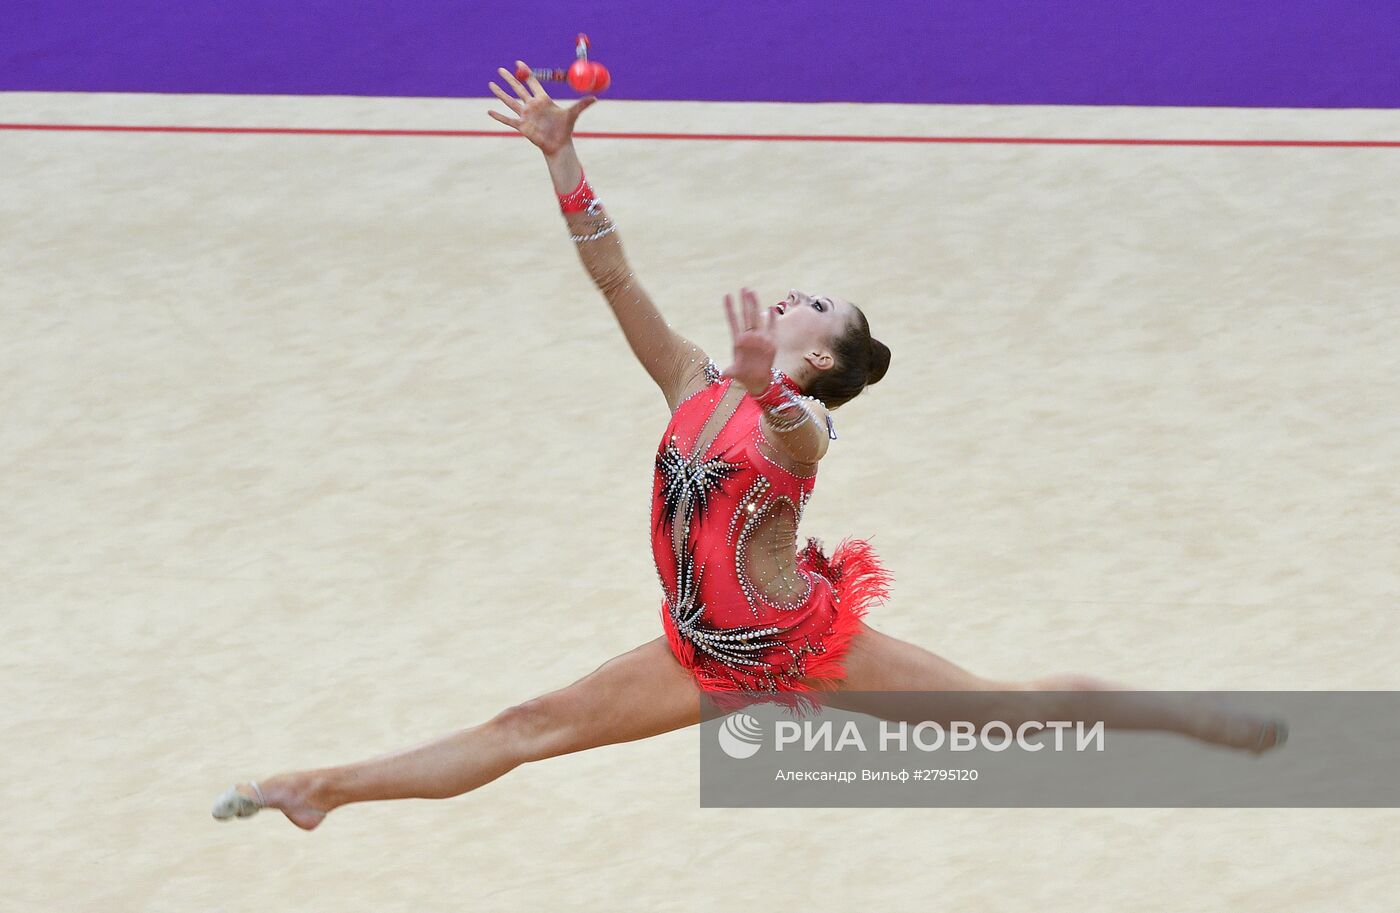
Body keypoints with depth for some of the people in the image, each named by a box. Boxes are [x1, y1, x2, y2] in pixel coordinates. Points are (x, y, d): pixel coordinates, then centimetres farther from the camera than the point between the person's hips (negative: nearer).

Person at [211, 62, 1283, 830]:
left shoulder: (805, 427, -19)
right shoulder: (696, 387, -1)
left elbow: (790, 431, -46)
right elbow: (617, 279, -6)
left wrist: (766, 385, -68)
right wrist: (561, 155, -14)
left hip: (806, 642, -5)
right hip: (709, 656, 6)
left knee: (1025, 705, 2)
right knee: (528, 727, 4)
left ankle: (1220, 725, 16)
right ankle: (323, 789, 6)